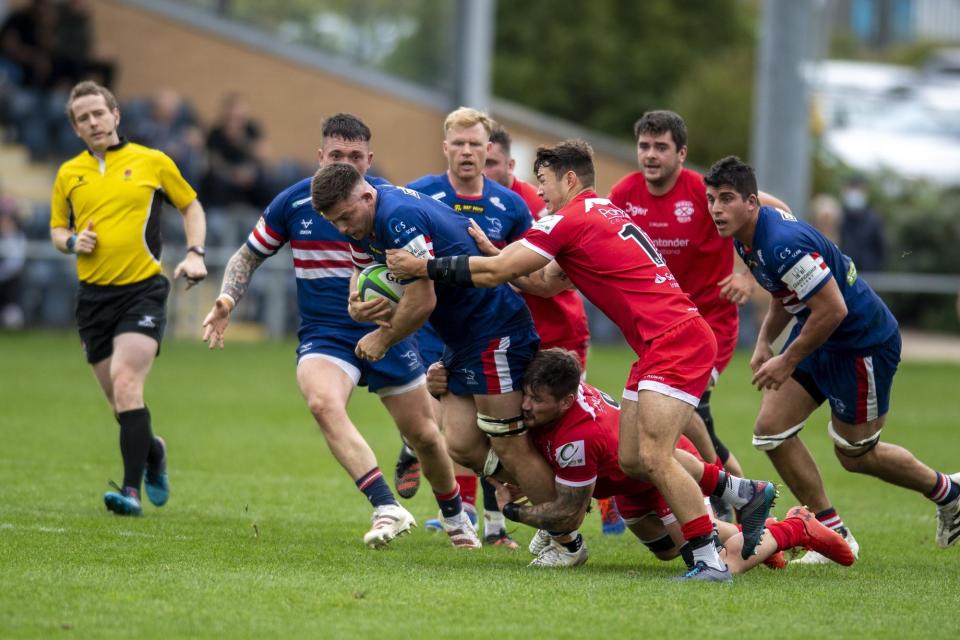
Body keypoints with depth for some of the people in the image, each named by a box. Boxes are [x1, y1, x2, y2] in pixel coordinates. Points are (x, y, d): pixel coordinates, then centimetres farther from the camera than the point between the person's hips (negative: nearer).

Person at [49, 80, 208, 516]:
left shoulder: (152, 162, 2)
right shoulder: (68, 174, 10)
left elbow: (191, 205, 14)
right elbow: (57, 230, 19)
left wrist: (194, 254, 0)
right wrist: (72, 241, -4)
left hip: (143, 289, -4)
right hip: (93, 296, 4)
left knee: (126, 384, -22)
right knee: (118, 400, 6)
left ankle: (132, 489, -24)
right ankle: (152, 450, 38)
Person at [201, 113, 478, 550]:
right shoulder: (293, 202, -3)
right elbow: (248, 256, 9)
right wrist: (227, 300, -9)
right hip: (323, 337, 0)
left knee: (424, 436, 10)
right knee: (323, 403, -33)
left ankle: (455, 516, 40)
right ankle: (387, 509, -39)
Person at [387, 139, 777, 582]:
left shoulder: (571, 220, -10)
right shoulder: (605, 213, 20)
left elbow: (493, 273, -8)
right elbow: (547, 283, 25)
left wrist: (424, 267, 0)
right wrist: (495, 253, 18)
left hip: (676, 341, -10)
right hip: (658, 345, 10)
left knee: (652, 457, -16)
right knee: (632, 460, 9)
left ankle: (709, 561, -16)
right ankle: (747, 494, 18)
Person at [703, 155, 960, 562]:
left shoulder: (783, 244, -32)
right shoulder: (746, 238, -1)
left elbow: (833, 309, -30)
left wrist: (788, 361, -20)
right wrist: (765, 342, 5)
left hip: (864, 342, -9)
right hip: (817, 336, 9)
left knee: (855, 455, 6)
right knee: (771, 430, 0)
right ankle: (834, 534, 10)